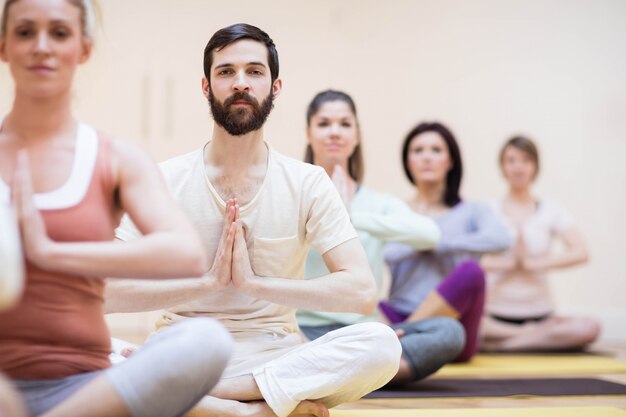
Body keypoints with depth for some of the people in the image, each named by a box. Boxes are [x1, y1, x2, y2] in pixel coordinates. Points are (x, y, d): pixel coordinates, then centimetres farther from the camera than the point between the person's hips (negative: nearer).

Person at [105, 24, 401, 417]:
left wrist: (253, 281, -17)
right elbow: (109, 292, -9)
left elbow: (362, 291, -11)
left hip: (274, 353, 1)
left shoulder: (308, 184, 0)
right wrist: (208, 280, -17)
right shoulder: (165, 180, -1)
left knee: (381, 344, -29)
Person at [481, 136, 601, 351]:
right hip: (495, 314, -2)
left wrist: (532, 263, -13)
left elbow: (580, 253, -7)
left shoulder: (551, 211, 8)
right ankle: (535, 337, -15)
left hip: (540, 314, 2)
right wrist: (507, 263, -16)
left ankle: (500, 343, -18)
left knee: (589, 328, -28)